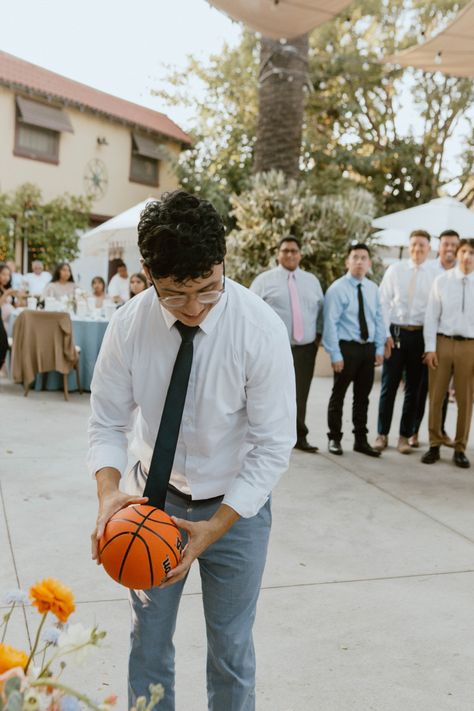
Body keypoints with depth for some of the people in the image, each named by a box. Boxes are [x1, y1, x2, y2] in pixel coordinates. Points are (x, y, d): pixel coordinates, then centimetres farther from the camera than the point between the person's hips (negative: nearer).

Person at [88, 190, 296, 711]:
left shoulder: (261, 329, -24)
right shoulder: (128, 326, -17)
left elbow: (273, 446, -19)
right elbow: (107, 422, -7)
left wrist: (214, 527, -25)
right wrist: (109, 492, -27)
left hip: (236, 506, -2)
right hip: (154, 497, 2)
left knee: (230, 648, 14)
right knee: (149, 640, 17)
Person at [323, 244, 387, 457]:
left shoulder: (373, 289, 9)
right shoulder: (337, 288, -8)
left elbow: (379, 319, 12)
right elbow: (330, 323, -11)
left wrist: (379, 348, 5)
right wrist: (335, 355, -15)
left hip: (368, 348, 5)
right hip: (346, 347, -5)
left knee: (363, 397, 13)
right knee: (339, 395, 6)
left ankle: (361, 440, 23)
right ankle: (334, 439, 18)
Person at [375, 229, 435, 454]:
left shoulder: (434, 275, 0)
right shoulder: (395, 270, 3)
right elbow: (383, 302, 3)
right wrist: (385, 333, -4)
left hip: (420, 335, 0)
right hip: (395, 332, 0)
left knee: (415, 388, 7)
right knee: (389, 386, 5)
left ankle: (405, 436, 19)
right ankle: (382, 434, 17)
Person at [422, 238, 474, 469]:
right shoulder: (441, 280, 1)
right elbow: (431, 315, 2)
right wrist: (430, 348, -4)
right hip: (443, 342, 0)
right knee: (435, 397, 5)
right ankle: (434, 445, 19)